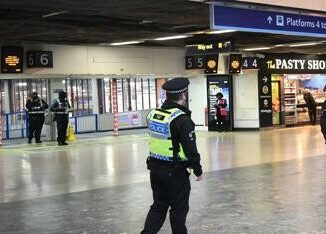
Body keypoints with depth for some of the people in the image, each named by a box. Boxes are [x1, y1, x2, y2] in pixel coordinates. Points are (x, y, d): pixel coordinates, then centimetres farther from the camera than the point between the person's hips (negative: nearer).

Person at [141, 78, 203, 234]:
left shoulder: (153, 114, 1)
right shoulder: (182, 119, -19)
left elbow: (156, 141, 8)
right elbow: (190, 149, -18)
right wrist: (198, 171, -3)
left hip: (155, 168, 6)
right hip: (175, 172, -6)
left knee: (159, 206, 19)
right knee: (179, 210, 11)